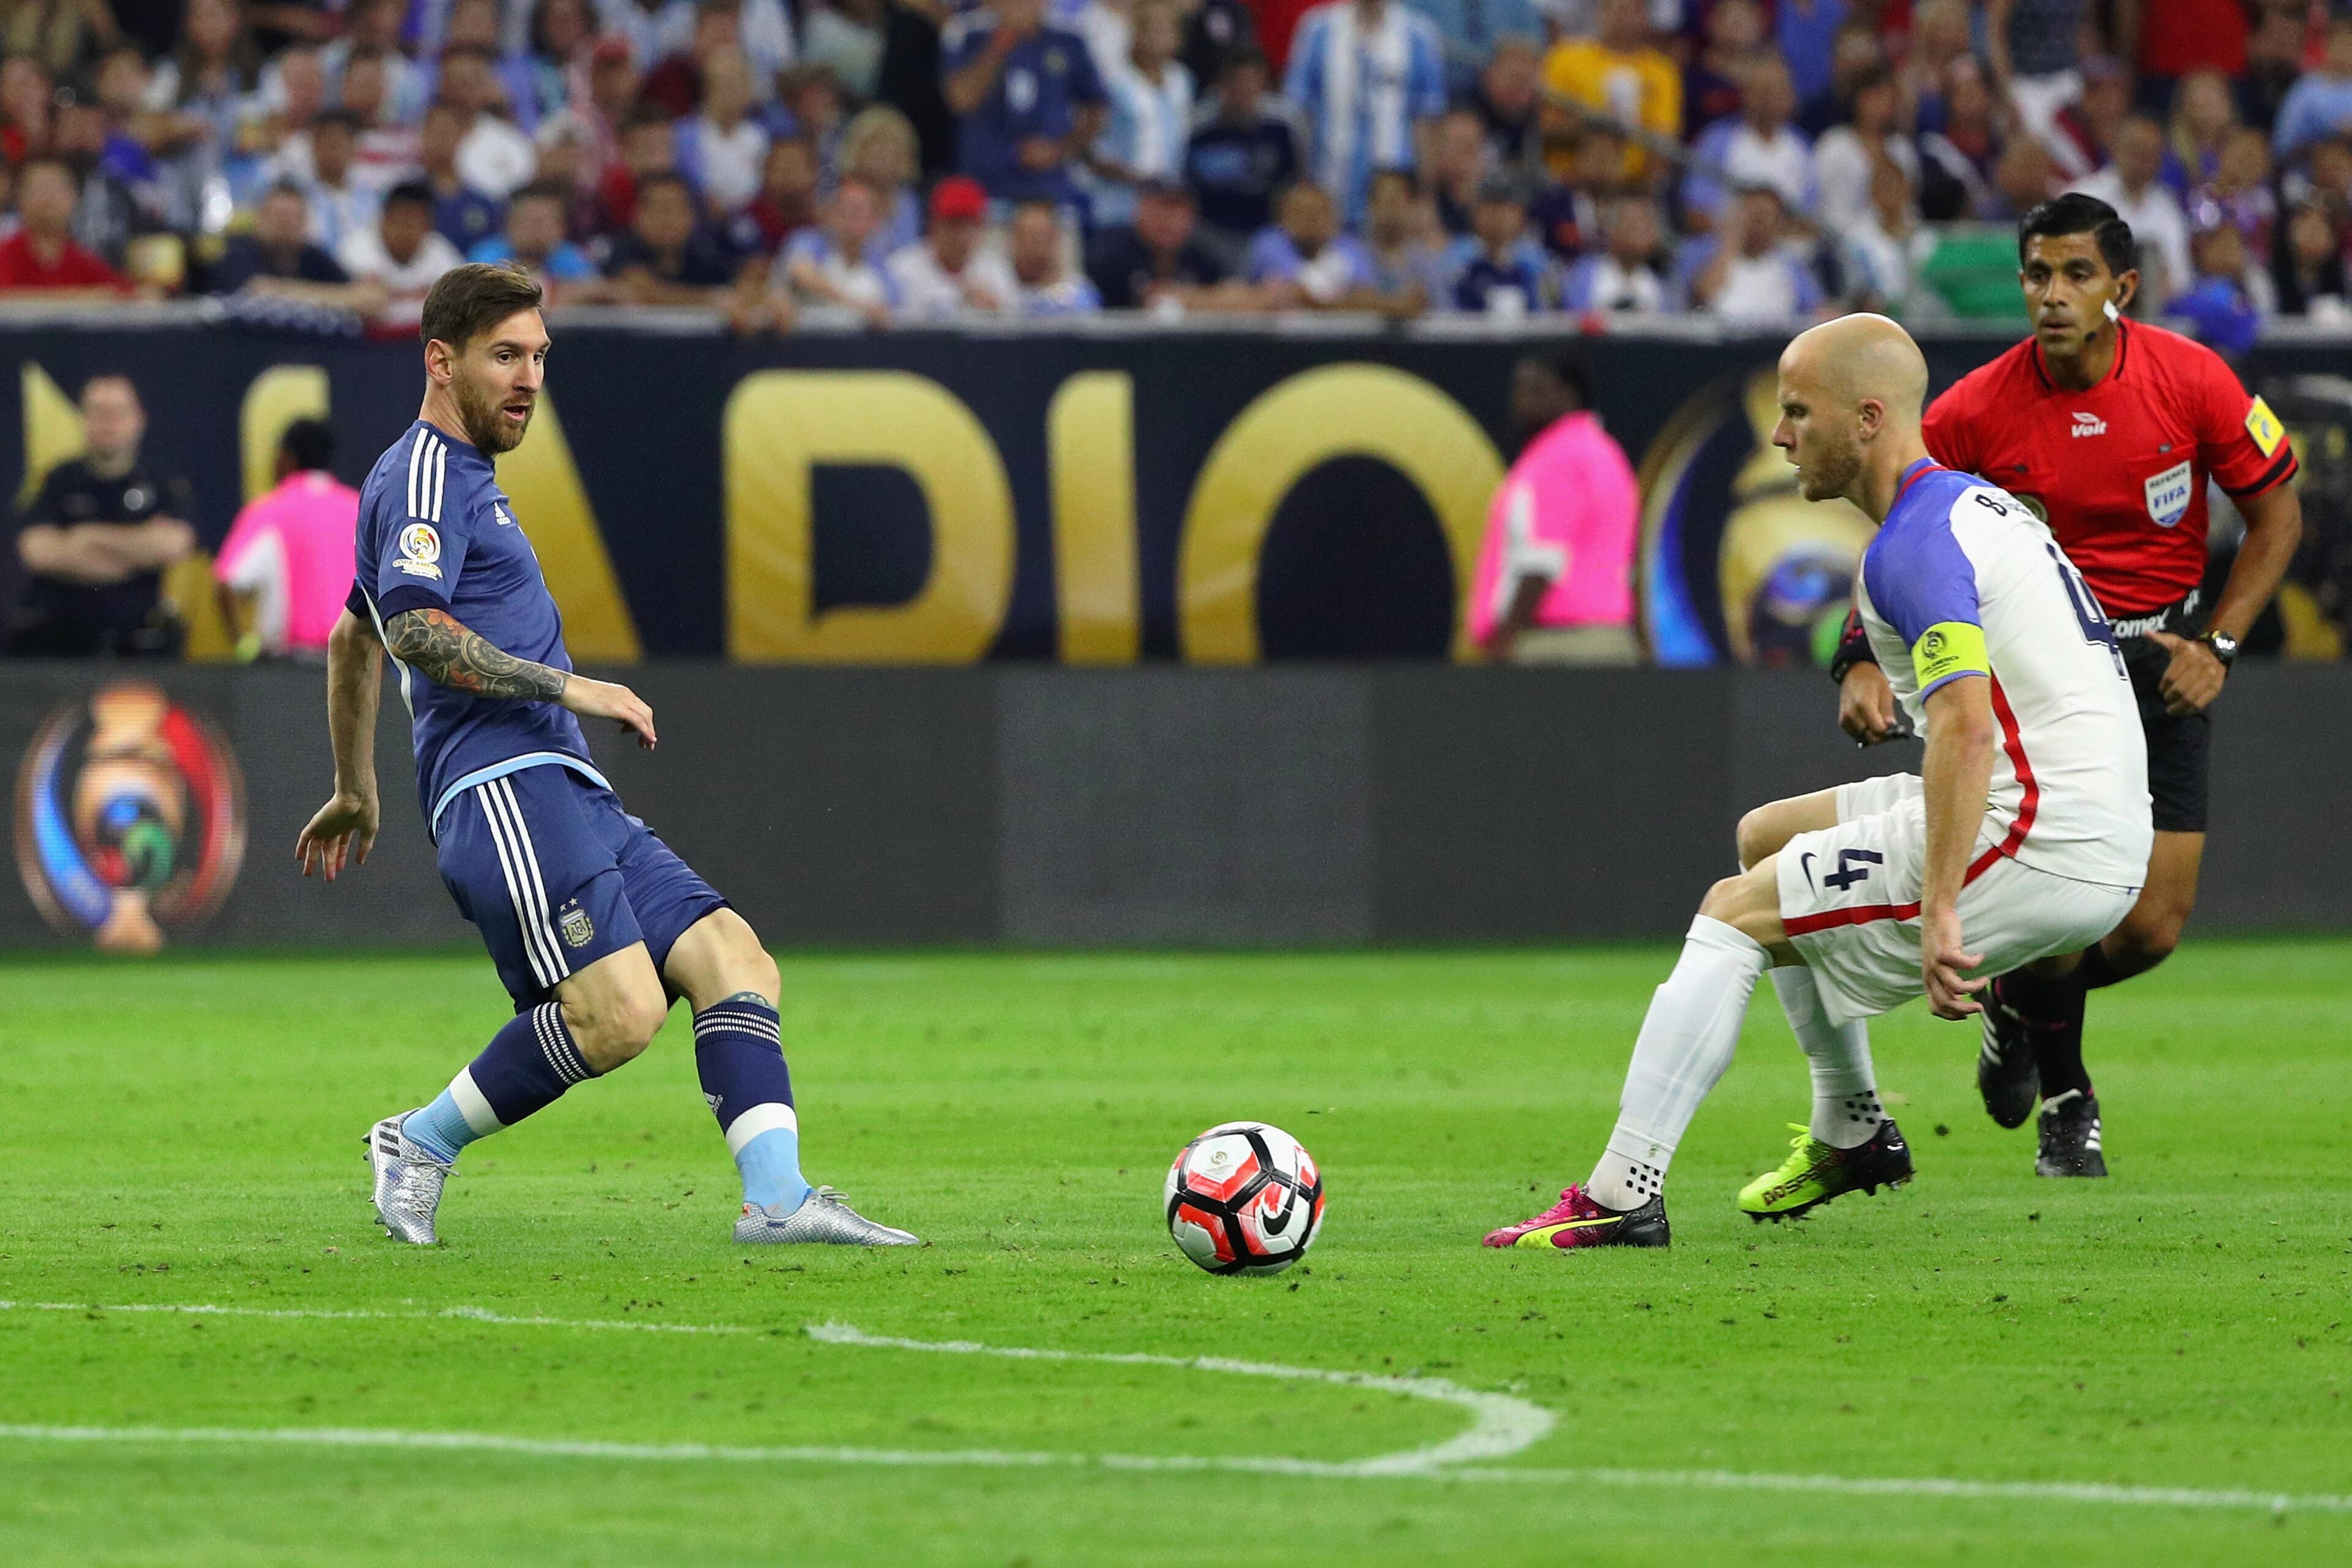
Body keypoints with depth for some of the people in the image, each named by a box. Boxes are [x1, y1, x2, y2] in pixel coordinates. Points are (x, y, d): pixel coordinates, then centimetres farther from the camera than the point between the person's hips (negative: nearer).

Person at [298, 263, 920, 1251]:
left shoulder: (459, 477, 27)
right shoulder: (424, 474, -4)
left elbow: (352, 638, 38)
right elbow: (411, 629, -21)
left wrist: (355, 792, 45)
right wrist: (566, 687, -17)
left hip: (568, 794, 10)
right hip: (504, 788, -10)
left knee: (733, 960, -3)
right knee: (619, 1010, -23)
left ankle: (778, 1197, -15)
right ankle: (422, 1146, -6)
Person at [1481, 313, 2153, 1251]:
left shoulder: (1914, 545, -15)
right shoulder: (1976, 503, 18)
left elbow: (1965, 727, -28)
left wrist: (1939, 915, -31)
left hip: (2036, 846, -10)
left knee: (1733, 914, -6)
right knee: (1767, 837, 23)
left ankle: (1624, 1192, -11)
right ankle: (1850, 1134, 29)